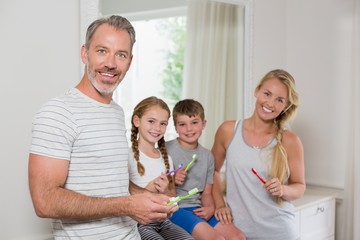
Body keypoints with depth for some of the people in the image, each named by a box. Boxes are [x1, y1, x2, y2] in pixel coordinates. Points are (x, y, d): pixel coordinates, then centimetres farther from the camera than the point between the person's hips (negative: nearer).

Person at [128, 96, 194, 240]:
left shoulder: (166, 158, 12)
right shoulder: (129, 156, -9)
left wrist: (165, 191, -6)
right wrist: (147, 191, -20)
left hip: (163, 222, 6)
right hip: (138, 223, -5)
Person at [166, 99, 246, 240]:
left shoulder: (207, 156, 13)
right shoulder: (166, 149, -5)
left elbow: (206, 193, 16)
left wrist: (210, 208, -3)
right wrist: (171, 180, -20)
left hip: (197, 209, 7)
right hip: (174, 208, -6)